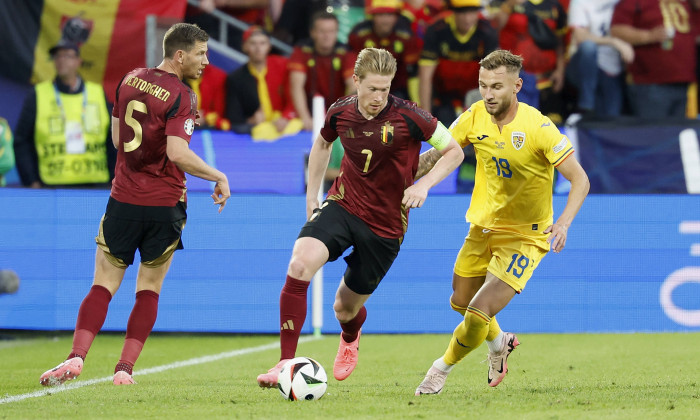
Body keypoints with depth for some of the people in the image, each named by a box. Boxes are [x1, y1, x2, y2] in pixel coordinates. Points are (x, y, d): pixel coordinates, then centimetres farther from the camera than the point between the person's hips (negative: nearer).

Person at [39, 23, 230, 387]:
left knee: (104, 285, 4)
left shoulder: (130, 80, 6)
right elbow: (178, 154, -21)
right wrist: (218, 177, -10)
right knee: (149, 289, 10)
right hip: (165, 204, -4)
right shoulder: (181, 97, -13)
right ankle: (125, 368, 5)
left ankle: (76, 357, -14)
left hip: (123, 199, 4)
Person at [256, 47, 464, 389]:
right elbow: (322, 143, 18)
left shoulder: (408, 117, -18)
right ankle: (286, 362, -21)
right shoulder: (340, 113, -6)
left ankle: (350, 339, 51)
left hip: (385, 225, -2)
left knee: (346, 308, 9)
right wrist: (311, 196, 16)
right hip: (342, 206, 2)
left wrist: (424, 184, -21)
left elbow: (454, 151, -6)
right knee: (300, 264, -26)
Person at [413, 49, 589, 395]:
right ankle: (499, 343, 51)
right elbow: (436, 153, 3)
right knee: (461, 303, 19)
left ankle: (442, 369, 13)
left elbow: (579, 179, -22)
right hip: (483, 227, 6)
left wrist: (563, 222, -37)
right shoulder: (476, 117, -9)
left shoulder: (538, 127, -24)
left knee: (478, 314, -15)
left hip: (525, 237, -6)